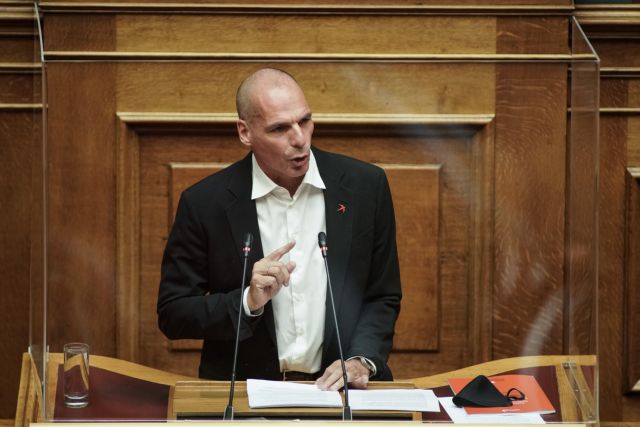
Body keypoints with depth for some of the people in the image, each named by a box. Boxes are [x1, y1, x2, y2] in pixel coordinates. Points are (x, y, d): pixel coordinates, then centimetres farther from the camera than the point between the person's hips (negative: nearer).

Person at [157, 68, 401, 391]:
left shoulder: (365, 186, 1)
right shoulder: (205, 203, -4)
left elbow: (383, 297, 9)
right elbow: (172, 315, 2)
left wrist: (361, 360, -8)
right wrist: (249, 302, -14)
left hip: (338, 386, 2)